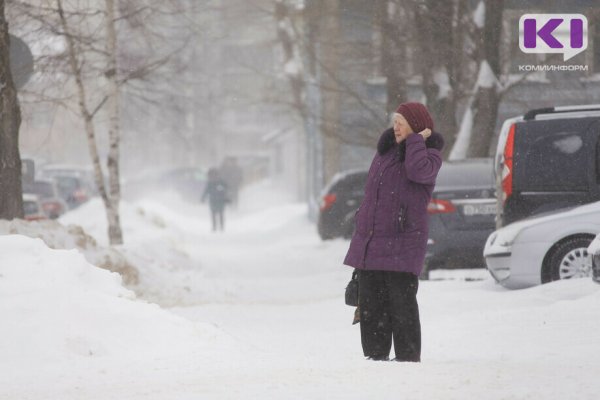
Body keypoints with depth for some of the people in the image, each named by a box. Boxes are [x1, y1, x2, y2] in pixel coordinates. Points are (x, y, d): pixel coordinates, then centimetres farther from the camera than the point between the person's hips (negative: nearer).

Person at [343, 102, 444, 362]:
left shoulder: (430, 154, -2)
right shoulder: (385, 150, 17)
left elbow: (419, 172, -27)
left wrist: (415, 140, -14)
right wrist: (361, 229, 21)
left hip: (402, 244, -7)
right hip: (369, 242, 7)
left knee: (401, 303, -8)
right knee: (370, 303, 8)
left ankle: (408, 358, -2)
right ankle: (375, 356, 15)